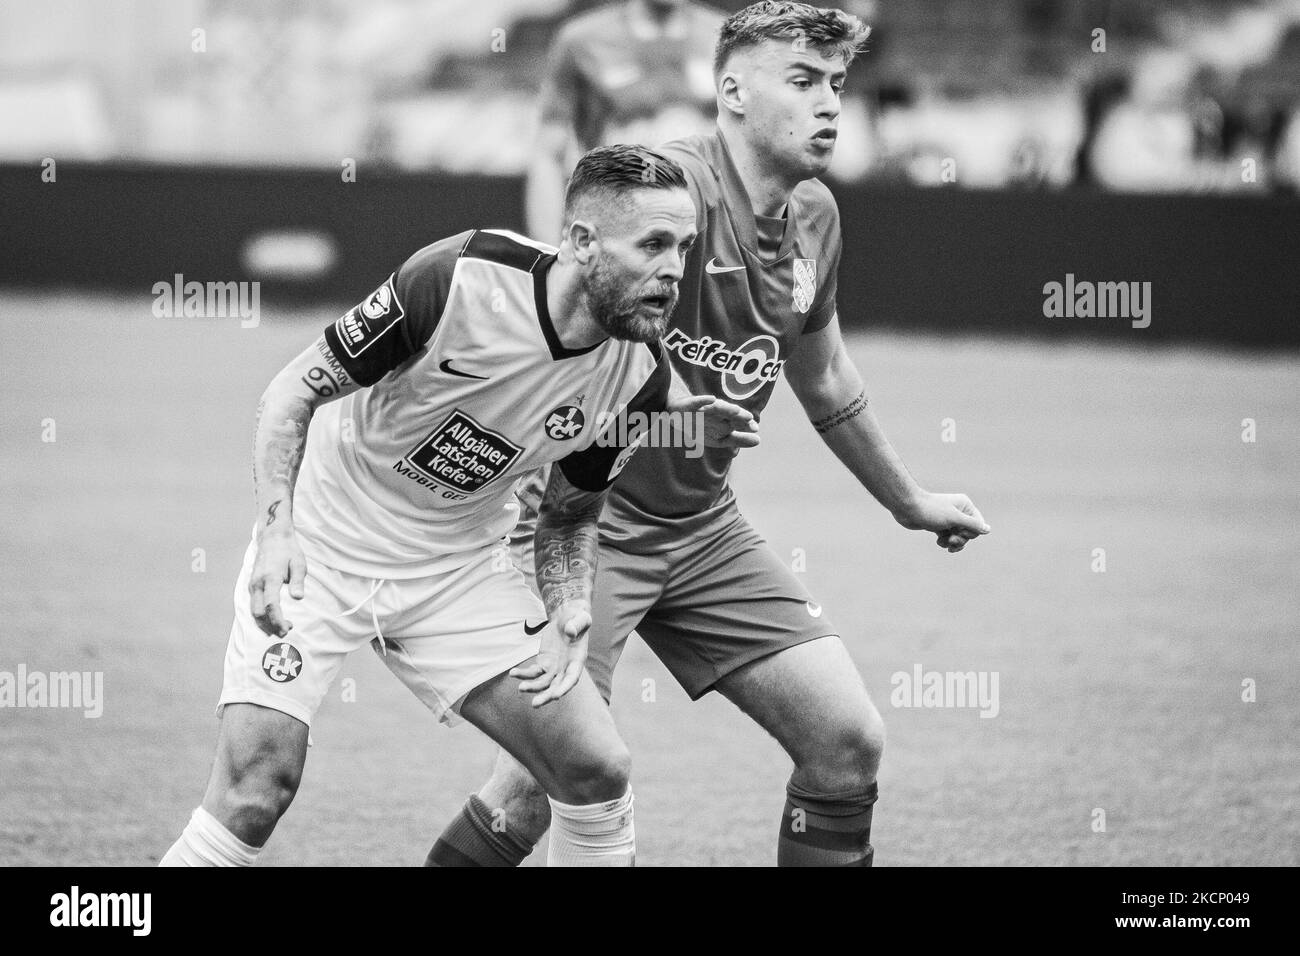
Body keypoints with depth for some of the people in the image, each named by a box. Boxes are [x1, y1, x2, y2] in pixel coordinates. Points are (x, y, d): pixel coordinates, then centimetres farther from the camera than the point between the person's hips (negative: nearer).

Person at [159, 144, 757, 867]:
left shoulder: (638, 373, -10)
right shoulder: (456, 280, -26)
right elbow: (298, 387, -16)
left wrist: (570, 621, -10)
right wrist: (276, 526, -29)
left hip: (457, 569, 5)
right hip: (321, 554, -5)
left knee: (599, 772, -4)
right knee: (256, 791, -18)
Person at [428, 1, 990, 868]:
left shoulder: (814, 217, 7)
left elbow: (822, 378, 24)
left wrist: (909, 501, 33)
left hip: (705, 527, 8)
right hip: (590, 516, -8)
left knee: (850, 741, 0)